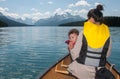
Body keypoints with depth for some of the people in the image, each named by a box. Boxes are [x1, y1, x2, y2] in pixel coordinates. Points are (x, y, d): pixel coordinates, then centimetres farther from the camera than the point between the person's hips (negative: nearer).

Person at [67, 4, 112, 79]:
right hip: (98, 72, 4)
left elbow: (75, 55, -10)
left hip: (81, 71, -3)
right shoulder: (107, 35, -7)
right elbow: (107, 55, 2)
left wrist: (71, 49, 10)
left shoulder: (83, 33, -15)